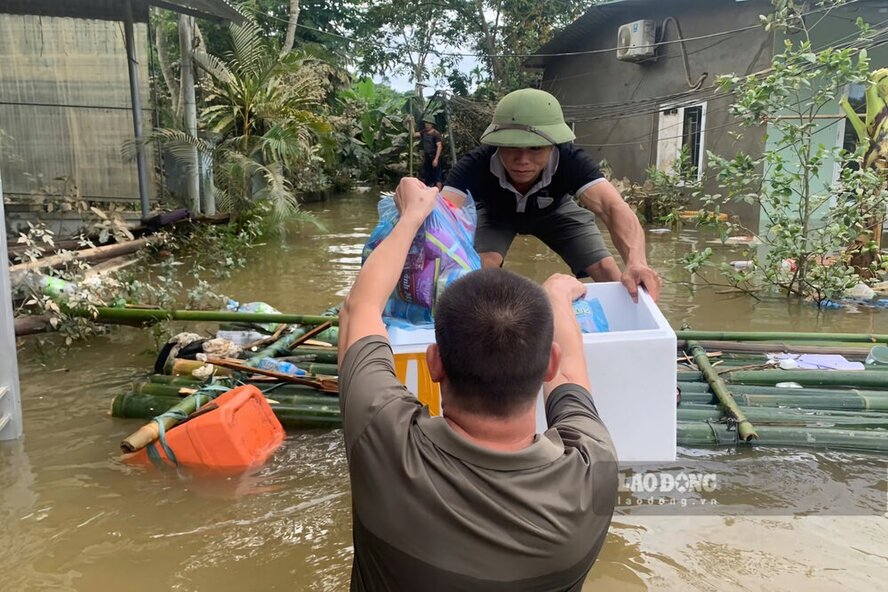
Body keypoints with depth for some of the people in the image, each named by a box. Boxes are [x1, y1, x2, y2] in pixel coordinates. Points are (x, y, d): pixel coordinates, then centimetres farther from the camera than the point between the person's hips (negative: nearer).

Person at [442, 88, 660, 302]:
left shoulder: (571, 161, -37)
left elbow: (614, 207, -51)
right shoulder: (475, 165, -40)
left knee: (607, 272, -15)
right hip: (496, 213, -1)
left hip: (555, 210, 1)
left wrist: (636, 262, -72)